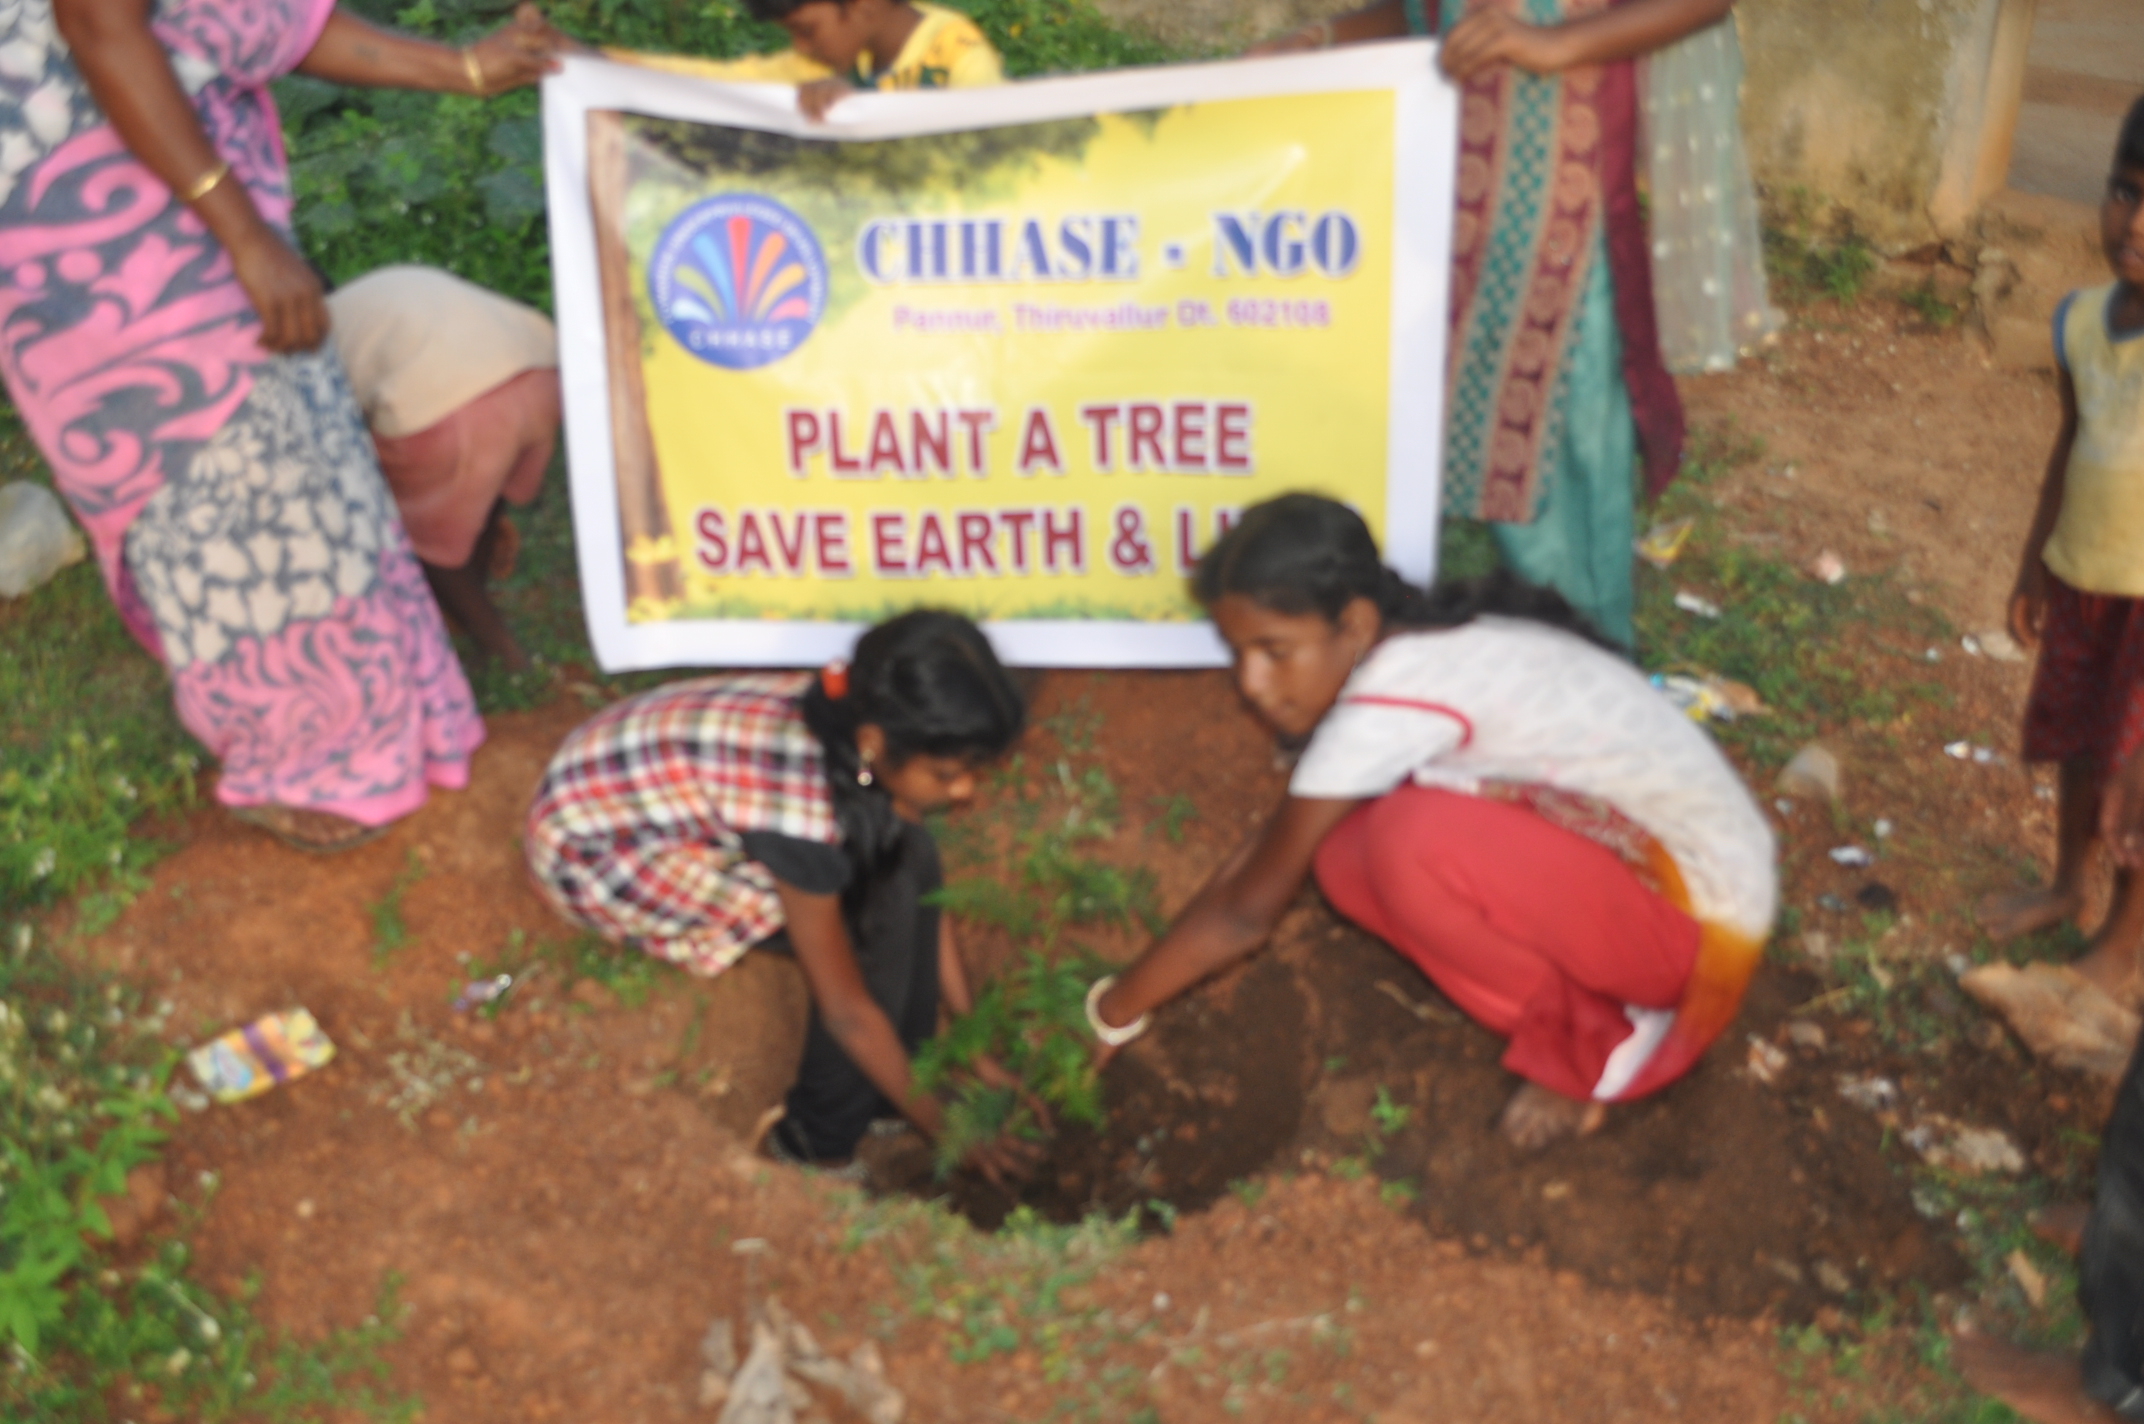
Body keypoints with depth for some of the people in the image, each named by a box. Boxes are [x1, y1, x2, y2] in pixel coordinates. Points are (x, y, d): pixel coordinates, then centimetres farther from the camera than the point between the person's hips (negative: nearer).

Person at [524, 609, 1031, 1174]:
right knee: (876, 923, -20)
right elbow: (847, 1008, -24)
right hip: (595, 851, -8)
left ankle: (886, 1098, 6)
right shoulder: (801, 813, -37)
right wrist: (946, 1126, -14)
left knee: (906, 856, -8)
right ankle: (819, 1143, -1)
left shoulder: (861, 719, -15)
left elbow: (926, 891, -2)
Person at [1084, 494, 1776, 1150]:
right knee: (1343, 855, -5)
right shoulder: (1418, 640, 1)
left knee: (1414, 840, -29)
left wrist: (1115, 1009, -6)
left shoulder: (1390, 705, -25)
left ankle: (1587, 1044, -6)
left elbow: (1247, 910, -17)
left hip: (1697, 916, -8)